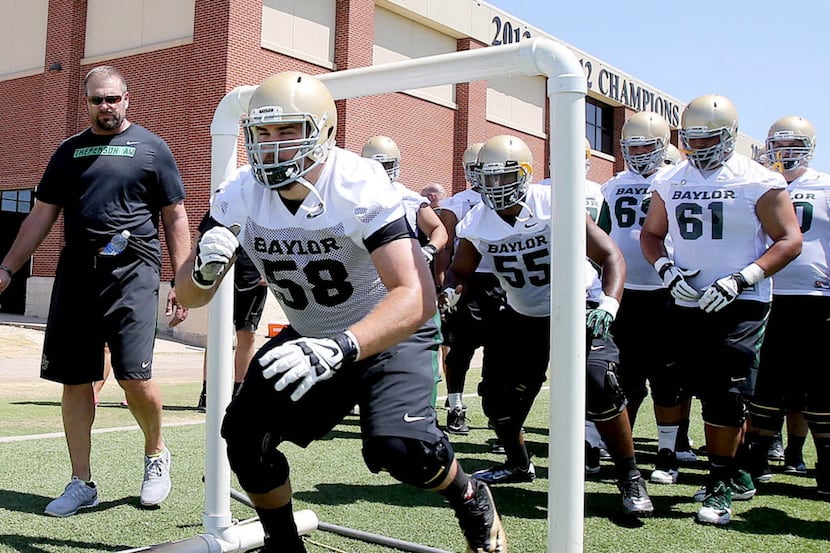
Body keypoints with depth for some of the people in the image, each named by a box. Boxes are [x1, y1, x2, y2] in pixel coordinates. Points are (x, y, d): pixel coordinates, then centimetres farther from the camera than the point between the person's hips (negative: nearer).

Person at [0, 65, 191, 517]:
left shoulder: (151, 148, 6)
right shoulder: (69, 151, 17)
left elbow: (175, 219, 5)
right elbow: (42, 216, 19)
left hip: (132, 272, -4)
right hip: (76, 272, 4)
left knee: (133, 374, -13)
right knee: (75, 380, 4)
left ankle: (156, 454, 16)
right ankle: (81, 484, 16)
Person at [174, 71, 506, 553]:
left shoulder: (360, 188, -28)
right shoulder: (242, 194, -13)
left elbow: (416, 297, -38)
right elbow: (189, 296, -8)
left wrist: (339, 350, -53)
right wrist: (204, 268, -33)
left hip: (391, 331, -5)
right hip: (311, 337, 5)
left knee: (399, 447, -26)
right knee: (245, 435, -8)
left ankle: (473, 504, 8)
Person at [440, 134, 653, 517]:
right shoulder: (477, 223, -10)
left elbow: (612, 257, -21)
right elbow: (460, 271, 5)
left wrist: (607, 307, -37)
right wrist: (449, 292, -19)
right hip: (522, 315, 5)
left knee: (598, 388, -24)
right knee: (498, 393, 3)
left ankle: (629, 477, -4)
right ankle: (518, 464, 32)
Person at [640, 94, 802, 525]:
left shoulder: (758, 182, -5)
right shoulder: (669, 183, 9)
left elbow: (790, 240, -7)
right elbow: (651, 233, 19)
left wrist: (740, 279, -18)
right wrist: (665, 268, -2)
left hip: (741, 305, -5)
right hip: (687, 305, 5)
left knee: (726, 394, -10)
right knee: (707, 392, 10)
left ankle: (720, 486, 3)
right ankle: (734, 474, 26)